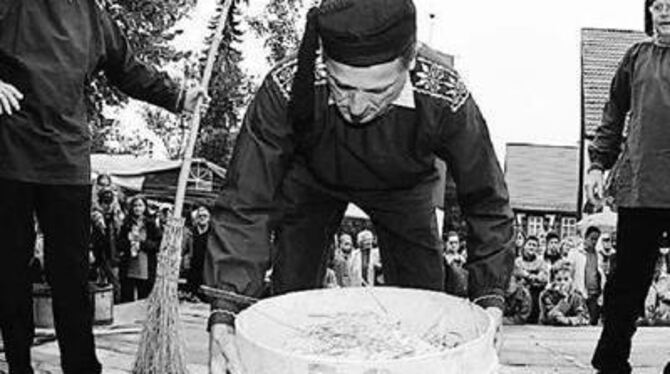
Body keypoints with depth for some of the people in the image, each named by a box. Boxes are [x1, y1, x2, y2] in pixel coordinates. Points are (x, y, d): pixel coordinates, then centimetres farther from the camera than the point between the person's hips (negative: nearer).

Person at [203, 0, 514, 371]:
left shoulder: (444, 97, -37)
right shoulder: (287, 88, -39)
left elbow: (486, 201, -23)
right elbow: (245, 206, -34)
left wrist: (490, 299, -29)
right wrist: (225, 311, -43)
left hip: (402, 186, 1)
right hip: (310, 181, 0)